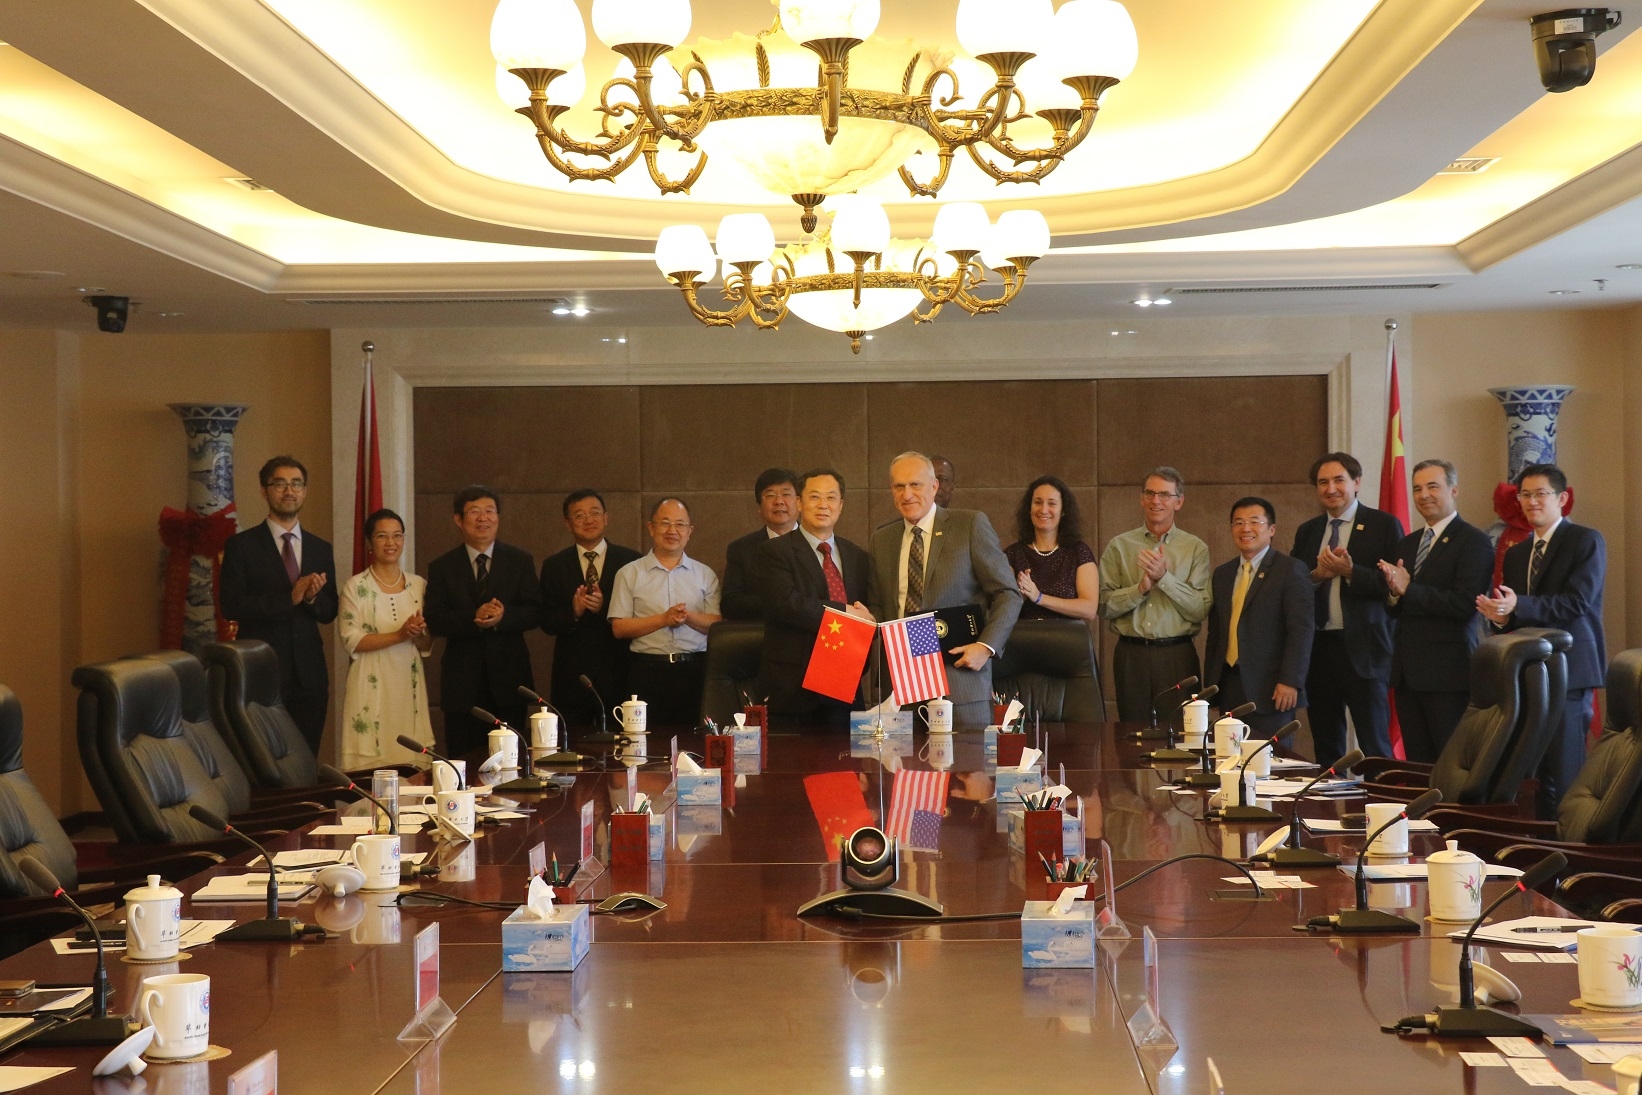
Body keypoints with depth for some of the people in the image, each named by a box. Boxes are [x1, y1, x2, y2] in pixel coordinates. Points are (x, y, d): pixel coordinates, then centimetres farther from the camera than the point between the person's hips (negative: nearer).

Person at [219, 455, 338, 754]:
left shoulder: (320, 549, 13)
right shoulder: (241, 546, 0)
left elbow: (329, 613, 12)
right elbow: (231, 606, -10)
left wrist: (311, 597, -11)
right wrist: (290, 597, -17)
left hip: (309, 674, 4)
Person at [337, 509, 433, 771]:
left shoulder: (418, 585, 11)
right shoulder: (356, 586, -1)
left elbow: (427, 646, 12)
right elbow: (351, 640, -9)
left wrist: (419, 633, -11)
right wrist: (399, 635, -17)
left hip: (409, 685, 4)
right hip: (371, 686, -4)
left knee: (413, 763, -1)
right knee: (372, 763, -8)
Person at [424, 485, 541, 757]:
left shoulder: (520, 561, 7)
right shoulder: (442, 567, 5)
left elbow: (535, 613, -1)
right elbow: (435, 621, -4)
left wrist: (503, 616, -20)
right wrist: (473, 618, -21)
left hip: (509, 676, 1)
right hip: (463, 681, -1)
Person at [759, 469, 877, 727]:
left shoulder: (858, 556, 16)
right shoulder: (776, 551, -2)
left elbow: (874, 613, 12)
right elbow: (787, 604, -17)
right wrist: (848, 612, -15)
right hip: (793, 685, -5)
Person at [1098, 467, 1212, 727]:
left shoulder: (1195, 548, 4)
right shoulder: (1119, 546, 7)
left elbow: (1201, 610, -6)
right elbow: (1105, 605, 0)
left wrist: (1164, 578, -15)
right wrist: (1141, 587, -13)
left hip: (1177, 656, -1)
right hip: (1131, 654, 1)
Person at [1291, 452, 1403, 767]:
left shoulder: (1384, 525, -1)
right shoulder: (1307, 532, 15)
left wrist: (1351, 572, -18)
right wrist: (1317, 575, -7)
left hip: (1363, 649, -5)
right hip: (1318, 647, 5)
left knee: (1375, 746, -4)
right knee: (1326, 749, 9)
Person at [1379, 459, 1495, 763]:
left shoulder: (1473, 541, -6)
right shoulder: (1407, 544, 18)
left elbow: (1465, 603, -18)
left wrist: (1408, 590, -14)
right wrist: (1394, 594, -6)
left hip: (1447, 672, -7)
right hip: (1407, 671, 7)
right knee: (1418, 764, 9)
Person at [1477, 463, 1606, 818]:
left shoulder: (1586, 541, -1)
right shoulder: (1515, 554, 19)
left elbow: (1577, 602, -14)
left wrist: (1518, 606, -24)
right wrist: (1502, 617, -5)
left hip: (1569, 671, -6)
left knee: (1564, 770, -9)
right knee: (1539, 771, 4)